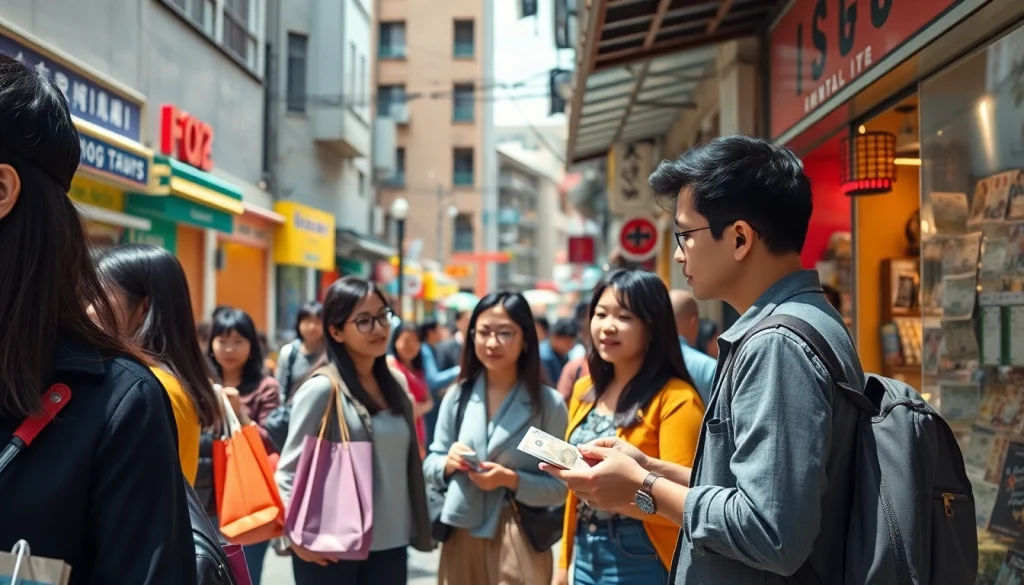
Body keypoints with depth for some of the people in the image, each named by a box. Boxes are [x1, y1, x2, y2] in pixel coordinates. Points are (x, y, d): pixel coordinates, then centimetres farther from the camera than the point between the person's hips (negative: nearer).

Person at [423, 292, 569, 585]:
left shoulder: (548, 403, -6)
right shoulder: (457, 396, 3)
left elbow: (559, 487, -6)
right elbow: (430, 465, 10)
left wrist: (511, 480, -20)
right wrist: (448, 464, -11)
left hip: (519, 541, -3)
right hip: (460, 537, 3)